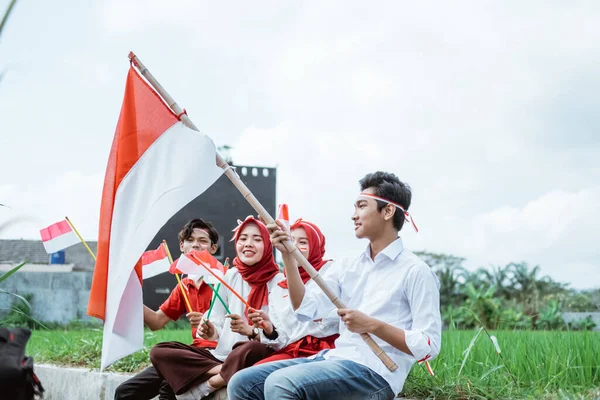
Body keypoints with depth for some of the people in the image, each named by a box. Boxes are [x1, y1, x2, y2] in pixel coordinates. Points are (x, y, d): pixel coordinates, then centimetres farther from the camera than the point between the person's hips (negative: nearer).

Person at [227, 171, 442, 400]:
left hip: (375, 373, -7)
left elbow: (429, 346, -10)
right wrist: (287, 255, -3)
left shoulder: (415, 272, -5)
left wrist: (373, 325, -19)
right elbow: (306, 309, 4)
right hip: (334, 358, 8)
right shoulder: (346, 266, 16)